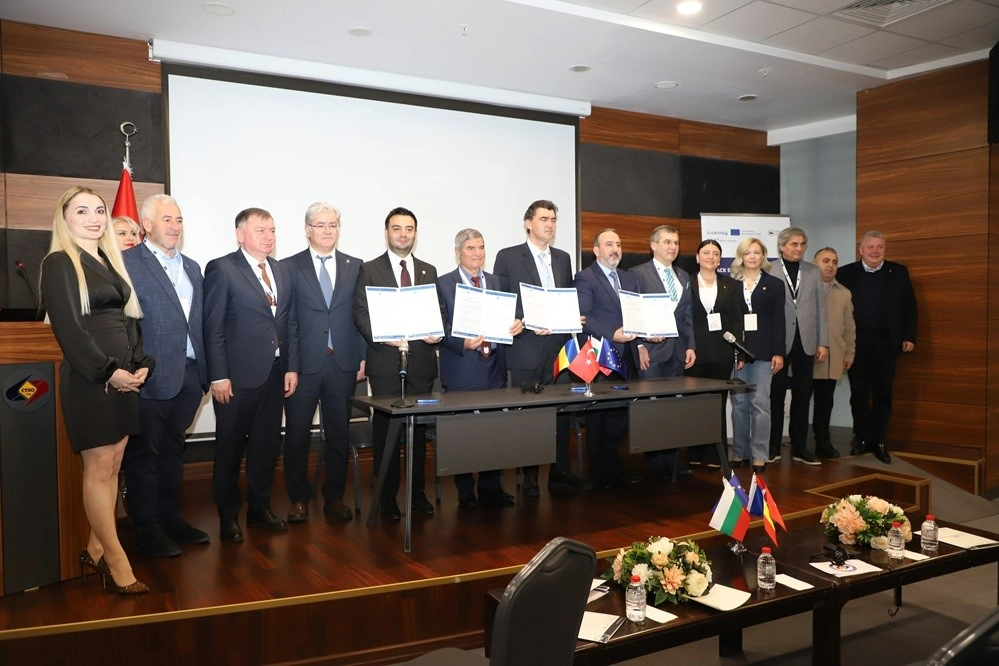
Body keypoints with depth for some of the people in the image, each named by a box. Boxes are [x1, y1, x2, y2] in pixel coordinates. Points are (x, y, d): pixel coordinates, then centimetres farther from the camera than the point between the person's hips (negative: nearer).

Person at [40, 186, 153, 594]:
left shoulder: (112, 261, 15)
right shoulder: (59, 263, -5)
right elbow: (68, 328, -13)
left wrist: (141, 364, 0)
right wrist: (109, 371, -17)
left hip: (125, 376, 7)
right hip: (89, 378, -7)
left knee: (112, 467, 10)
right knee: (99, 470, -1)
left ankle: (95, 550, 21)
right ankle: (116, 561, 5)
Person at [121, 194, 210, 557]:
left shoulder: (192, 268, 16)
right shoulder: (127, 263, -5)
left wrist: (205, 373, 11)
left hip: (188, 376, 7)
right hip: (152, 377, -6)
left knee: (173, 449, 17)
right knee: (144, 453, 5)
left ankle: (171, 518, 28)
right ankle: (147, 530, 15)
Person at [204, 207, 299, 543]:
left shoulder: (282, 271, 12)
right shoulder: (221, 269, -6)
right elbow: (213, 327, -10)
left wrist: (291, 367, 5)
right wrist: (219, 376, -14)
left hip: (275, 374, 6)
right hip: (237, 376, -6)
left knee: (267, 443, 13)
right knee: (230, 446, 6)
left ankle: (259, 507, 28)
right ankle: (228, 515, 21)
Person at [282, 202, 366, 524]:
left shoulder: (355, 267, 10)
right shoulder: (289, 267, 3)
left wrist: (363, 357, 2)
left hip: (343, 364, 2)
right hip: (303, 364, -1)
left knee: (339, 433, 8)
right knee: (297, 434, 5)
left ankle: (334, 497, 22)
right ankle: (299, 498, 20)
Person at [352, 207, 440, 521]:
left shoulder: (429, 271, 14)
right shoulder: (370, 270, 3)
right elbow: (360, 314, -2)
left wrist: (437, 333, -7)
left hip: (421, 362, 3)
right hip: (385, 362, -3)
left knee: (419, 430, 8)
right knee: (385, 430, 3)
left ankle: (418, 492, 21)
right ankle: (387, 497, 15)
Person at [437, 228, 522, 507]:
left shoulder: (495, 282, 15)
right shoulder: (444, 283, 0)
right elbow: (441, 326, -5)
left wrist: (516, 324, -6)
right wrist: (463, 343, -20)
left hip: (494, 366, 4)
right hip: (462, 369, -4)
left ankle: (492, 489, 17)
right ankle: (465, 492, 15)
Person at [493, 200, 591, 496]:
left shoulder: (563, 258, 15)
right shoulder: (508, 257, 0)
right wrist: (526, 324, -15)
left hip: (559, 348, 4)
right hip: (526, 349, -4)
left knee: (561, 411, 5)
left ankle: (560, 472, 15)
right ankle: (529, 476, 14)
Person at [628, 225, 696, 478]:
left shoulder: (683, 276, 18)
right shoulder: (638, 273, 0)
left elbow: (687, 316, 18)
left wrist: (691, 346, 8)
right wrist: (640, 345, -11)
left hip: (677, 352, 5)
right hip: (652, 350, -5)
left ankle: (671, 464, 10)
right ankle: (654, 466, 4)